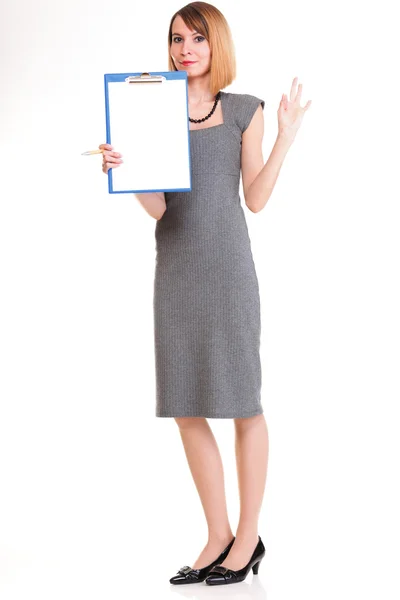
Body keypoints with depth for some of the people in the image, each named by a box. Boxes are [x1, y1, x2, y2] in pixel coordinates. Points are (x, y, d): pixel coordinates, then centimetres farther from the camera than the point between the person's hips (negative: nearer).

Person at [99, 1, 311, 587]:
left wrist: (286, 136, -8)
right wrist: (122, 168, -15)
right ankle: (219, 538, 17)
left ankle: (249, 536, 14)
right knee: (186, 408, 5)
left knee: (242, 402, 2)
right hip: (175, 268, 4)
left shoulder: (244, 110, 4)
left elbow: (256, 199, -1)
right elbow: (156, 206, 1)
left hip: (227, 264, -3)